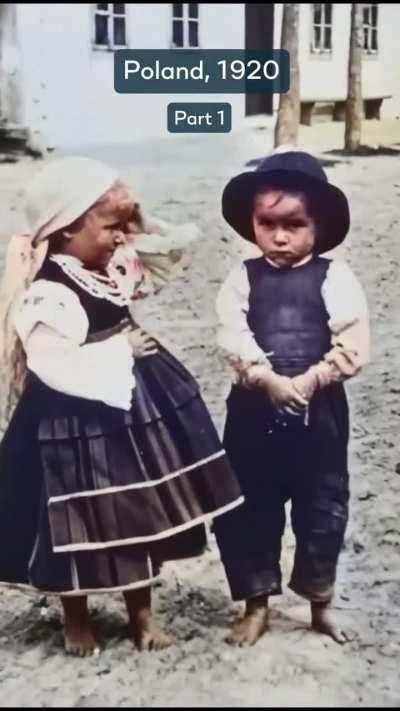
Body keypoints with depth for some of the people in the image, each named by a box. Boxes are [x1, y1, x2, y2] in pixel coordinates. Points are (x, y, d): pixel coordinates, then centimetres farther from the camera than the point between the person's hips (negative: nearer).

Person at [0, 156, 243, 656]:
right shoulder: (47, 293, -22)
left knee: (143, 514, 17)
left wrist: (138, 222, 1)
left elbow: (168, 253, 18)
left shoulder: (112, 265, 4)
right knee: (81, 523, 9)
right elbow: (56, 366, -29)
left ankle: (141, 614, 36)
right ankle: (76, 620, 33)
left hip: (134, 409, 8)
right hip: (78, 422, -8)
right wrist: (120, 348, -21)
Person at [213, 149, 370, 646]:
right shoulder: (243, 278, 0)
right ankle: (256, 604, 26)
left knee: (322, 510, 11)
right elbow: (232, 338, -12)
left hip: (319, 411, -1)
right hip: (254, 410, 1)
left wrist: (309, 381, -20)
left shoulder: (334, 277, -4)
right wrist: (269, 381, -25)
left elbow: (354, 346, -11)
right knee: (249, 508, 8)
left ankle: (320, 602, 31)